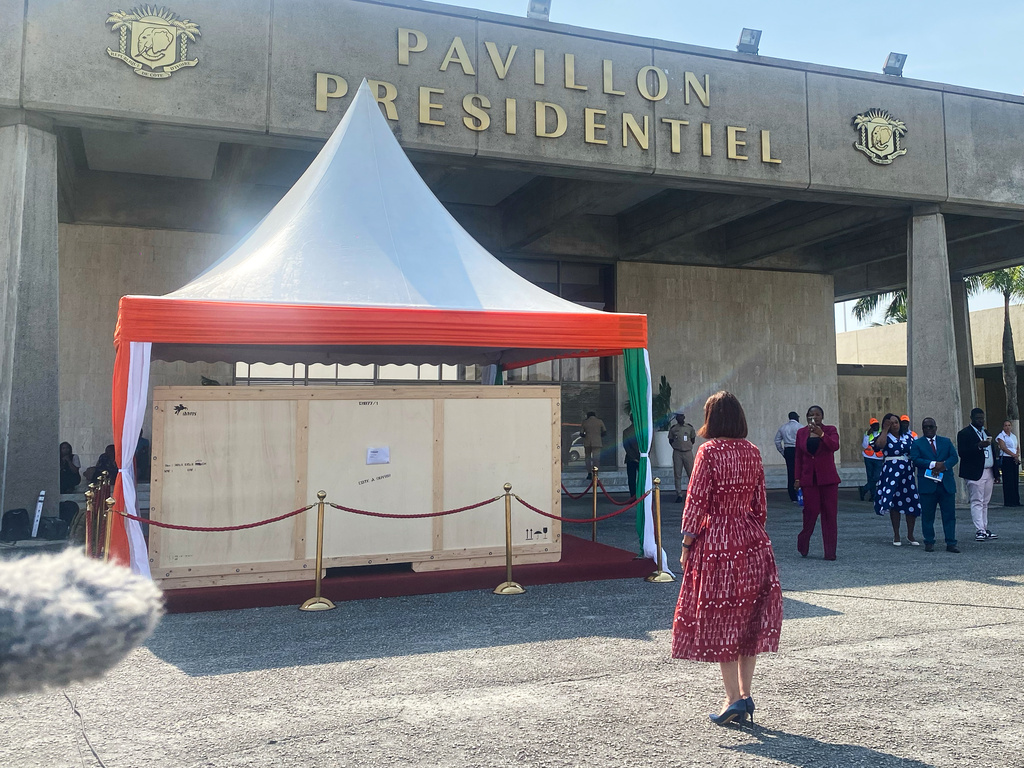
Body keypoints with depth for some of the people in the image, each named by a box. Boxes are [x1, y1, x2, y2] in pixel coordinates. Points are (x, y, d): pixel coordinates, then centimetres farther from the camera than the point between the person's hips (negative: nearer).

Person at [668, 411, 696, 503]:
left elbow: (693, 440, 15)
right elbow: (670, 440, 14)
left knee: (691, 474, -2)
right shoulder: (673, 428, 6)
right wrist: (676, 446, 4)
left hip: (688, 452, 0)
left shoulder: (689, 427, 6)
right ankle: (679, 495, 4)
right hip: (677, 453, 0)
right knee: (677, 475, 0)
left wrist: (687, 445, 6)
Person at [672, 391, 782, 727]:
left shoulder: (709, 451, -11)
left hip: (717, 542, -5)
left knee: (720, 621, 3)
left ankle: (733, 698, 3)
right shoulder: (753, 452, 6)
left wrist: (686, 545, -6)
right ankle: (745, 695, 17)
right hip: (753, 544, 6)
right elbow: (760, 504, 10)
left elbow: (697, 502, -12)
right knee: (749, 618, 12)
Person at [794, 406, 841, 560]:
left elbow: (835, 446, -16)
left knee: (829, 514, 0)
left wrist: (821, 434, -27)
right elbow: (798, 457, 10)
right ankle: (803, 547, 17)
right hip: (808, 478, 1)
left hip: (827, 478, 0)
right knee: (811, 511, -5)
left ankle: (830, 552, 6)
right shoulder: (801, 433, 9)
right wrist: (797, 479, 6)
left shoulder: (830, 430, 4)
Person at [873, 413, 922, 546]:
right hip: (891, 472, -3)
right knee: (894, 503, 2)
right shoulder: (885, 436, 2)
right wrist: (885, 429, -11)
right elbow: (880, 444, -21)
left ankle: (910, 535, 15)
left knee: (912, 503, 0)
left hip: (908, 472, 3)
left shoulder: (907, 436, 11)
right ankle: (896, 536, 11)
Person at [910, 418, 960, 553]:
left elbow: (954, 457, 3)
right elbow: (915, 459, -9)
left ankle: (951, 543, 6)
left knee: (949, 515, 2)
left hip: (946, 484, 2)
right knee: (927, 516, 2)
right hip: (927, 485, -2)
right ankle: (929, 543, 10)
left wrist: (944, 465, -16)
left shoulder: (946, 442, 14)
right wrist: (933, 464, -19)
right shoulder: (917, 443, 6)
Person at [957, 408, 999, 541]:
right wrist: (979, 446, -26)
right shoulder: (964, 433, -6)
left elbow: (991, 454, 21)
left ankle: (985, 529, 17)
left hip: (988, 472, 8)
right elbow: (962, 452, -17)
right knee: (977, 502, -8)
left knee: (985, 503, 11)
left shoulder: (986, 433, 19)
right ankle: (979, 531, -9)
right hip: (975, 474, -7)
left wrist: (995, 473, 16)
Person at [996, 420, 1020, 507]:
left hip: (1015, 460, 6)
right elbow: (1003, 447, -12)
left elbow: (1018, 448, 13)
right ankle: (1008, 502, -6)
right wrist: (1014, 455, -17)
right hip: (1006, 460, -6)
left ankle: (1016, 501, 9)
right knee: (1008, 481, -8)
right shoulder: (1001, 436, -2)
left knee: (1016, 481, 5)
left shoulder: (1014, 436, 19)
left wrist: (1017, 455, -7)